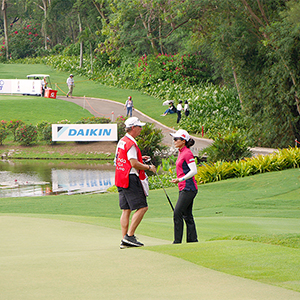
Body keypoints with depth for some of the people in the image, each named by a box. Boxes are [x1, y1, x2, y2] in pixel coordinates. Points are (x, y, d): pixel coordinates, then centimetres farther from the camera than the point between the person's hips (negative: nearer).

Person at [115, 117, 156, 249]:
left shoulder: (121, 141, 16)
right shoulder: (130, 143, -15)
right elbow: (134, 164, -21)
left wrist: (139, 159, 22)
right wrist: (149, 167, -8)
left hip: (120, 180, 10)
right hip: (131, 179, -10)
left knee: (126, 209, 9)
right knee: (142, 207, -6)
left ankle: (125, 240, 7)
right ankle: (129, 236, -10)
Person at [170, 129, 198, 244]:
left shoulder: (187, 153, -13)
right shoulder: (181, 152, 16)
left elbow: (194, 171, -19)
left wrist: (180, 179, -20)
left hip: (188, 188, -10)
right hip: (184, 188, 10)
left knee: (177, 213, -12)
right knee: (187, 216, 9)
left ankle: (177, 241, -10)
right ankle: (192, 240, 12)